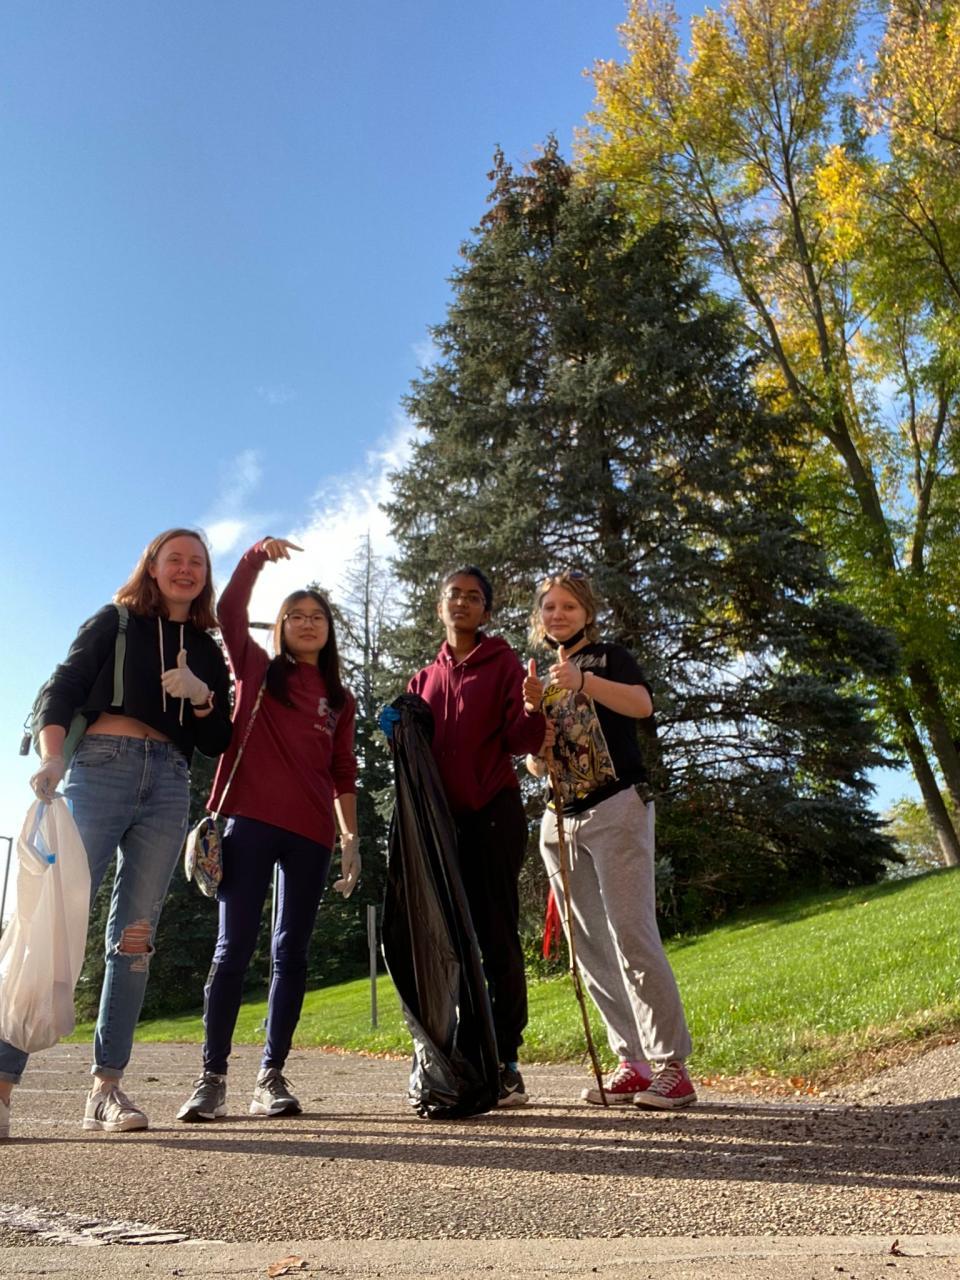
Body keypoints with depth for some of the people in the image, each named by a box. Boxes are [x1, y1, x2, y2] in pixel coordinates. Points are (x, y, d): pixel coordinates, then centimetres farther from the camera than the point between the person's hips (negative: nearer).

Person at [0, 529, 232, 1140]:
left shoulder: (209, 653, 19)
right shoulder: (115, 621, 12)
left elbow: (217, 742, 16)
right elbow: (61, 689, 1)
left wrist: (203, 698, -4)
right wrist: (52, 756, -16)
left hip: (168, 785, 3)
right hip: (101, 766, -3)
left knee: (135, 935, 0)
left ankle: (108, 1087, 5)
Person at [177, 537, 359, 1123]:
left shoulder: (340, 699, 16)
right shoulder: (258, 670, 11)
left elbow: (343, 774, 15)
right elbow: (230, 612, -2)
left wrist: (351, 839, 8)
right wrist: (256, 556, -13)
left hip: (310, 834, 2)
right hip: (250, 822, -2)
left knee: (292, 952, 4)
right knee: (235, 947, -3)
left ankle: (272, 1078, 12)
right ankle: (212, 1078, 6)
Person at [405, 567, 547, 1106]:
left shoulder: (503, 663, 2)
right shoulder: (426, 678, 16)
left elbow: (518, 739, -9)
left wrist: (533, 712, -28)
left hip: (493, 814, -5)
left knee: (498, 938, -3)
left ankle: (506, 1061, 5)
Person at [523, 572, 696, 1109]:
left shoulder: (609, 657, 4)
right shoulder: (538, 677, 19)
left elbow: (642, 704, -18)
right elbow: (536, 765, 12)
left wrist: (583, 681, -32)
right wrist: (533, 710, -4)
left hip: (617, 807, -6)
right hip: (561, 820, 6)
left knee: (632, 934, -12)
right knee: (591, 949, 4)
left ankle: (671, 1064, -5)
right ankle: (633, 1063, 11)